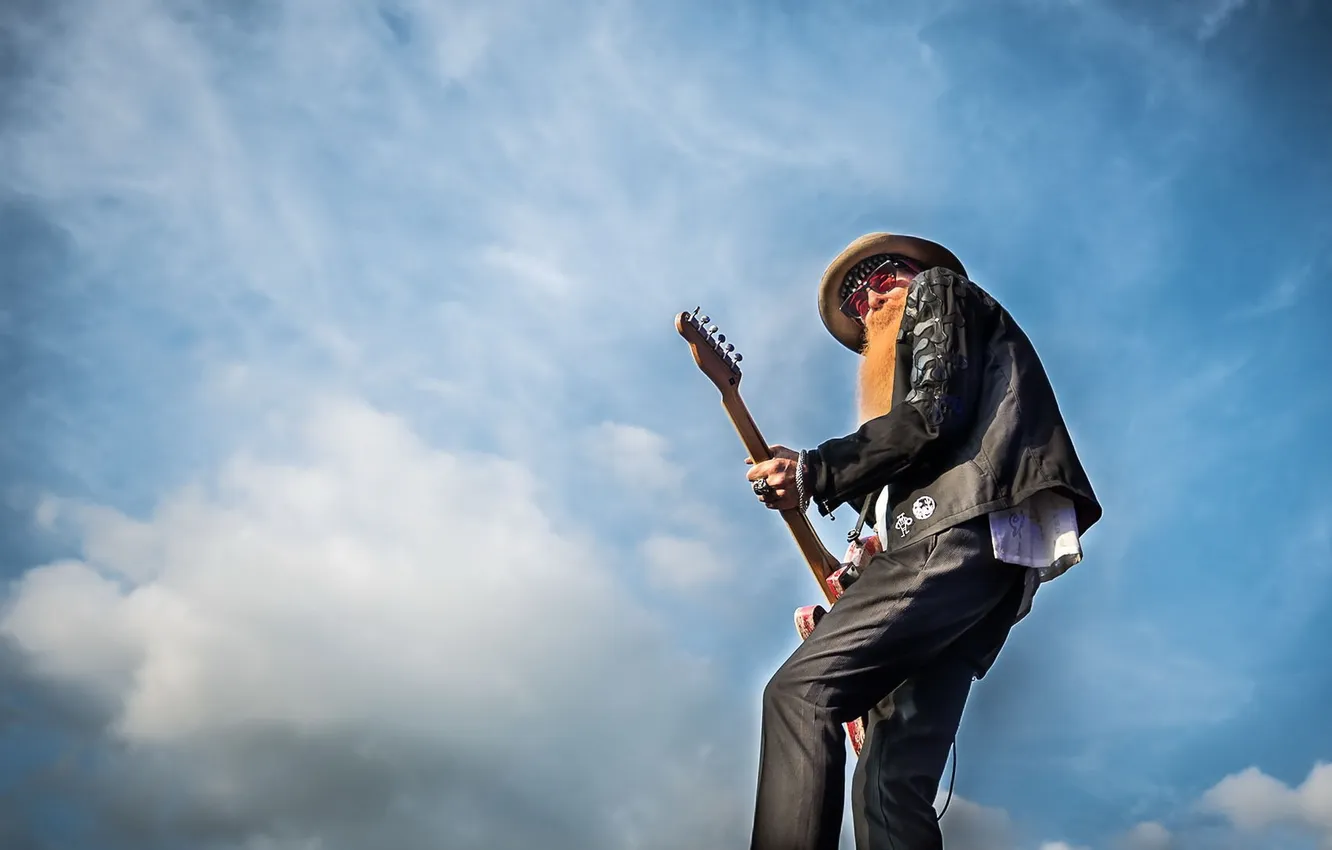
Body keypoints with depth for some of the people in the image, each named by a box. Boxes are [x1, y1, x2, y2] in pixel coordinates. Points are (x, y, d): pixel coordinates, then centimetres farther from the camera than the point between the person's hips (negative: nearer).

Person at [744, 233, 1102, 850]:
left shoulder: (938, 289, 16)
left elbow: (935, 411, -5)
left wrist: (815, 473, -2)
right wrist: (869, 574, 12)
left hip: (965, 532, -9)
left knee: (799, 691, -20)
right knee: (894, 777, -2)